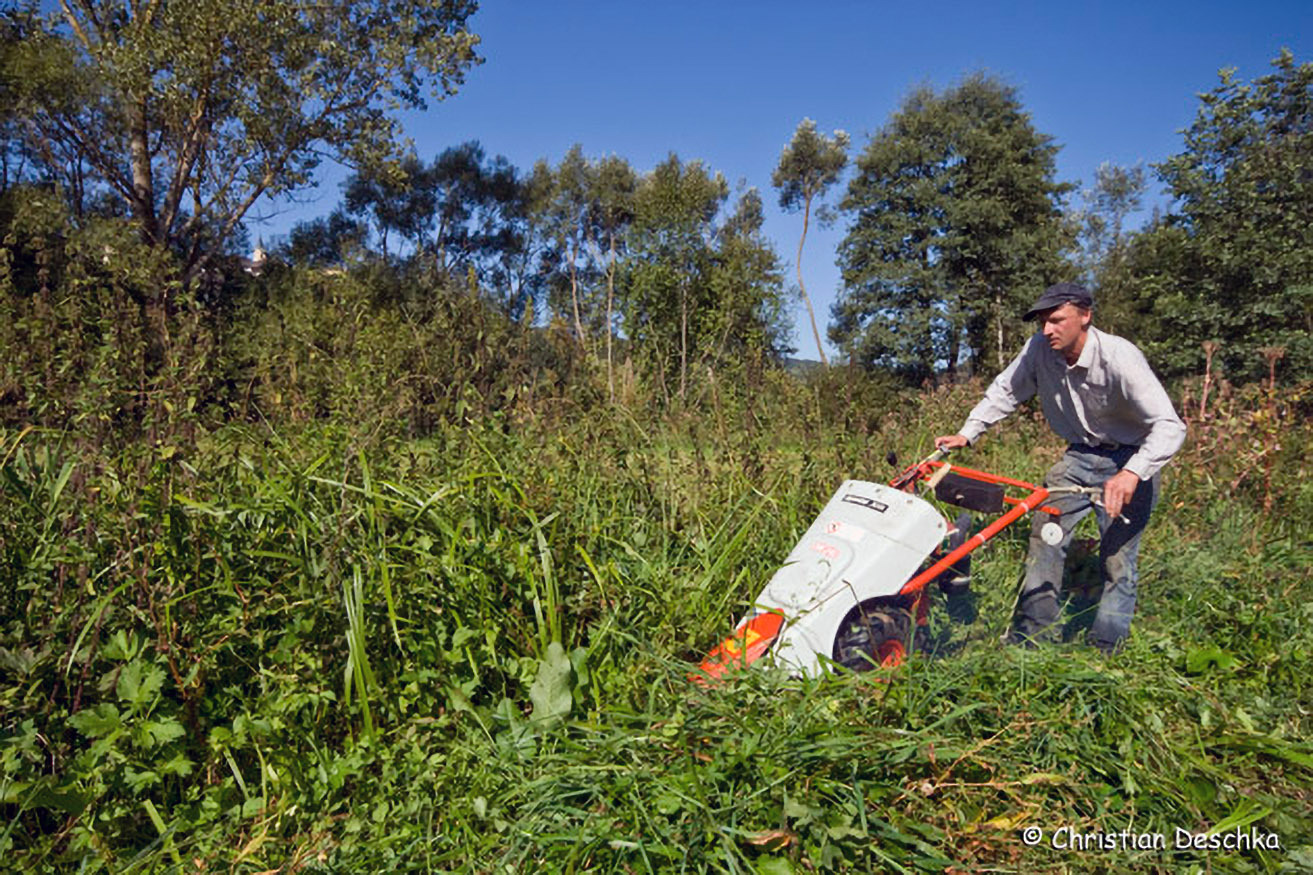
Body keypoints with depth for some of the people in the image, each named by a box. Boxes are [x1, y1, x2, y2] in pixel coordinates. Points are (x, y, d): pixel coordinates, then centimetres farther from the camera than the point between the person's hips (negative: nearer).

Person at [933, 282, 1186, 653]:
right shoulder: (1039, 349, -13)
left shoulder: (1119, 358, -28)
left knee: (1117, 557, -7)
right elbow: (1005, 390, 5)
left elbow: (1169, 425, -33)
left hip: (1129, 459, -5)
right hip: (1081, 454, 5)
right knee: (1045, 532, 2)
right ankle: (1029, 638, 12)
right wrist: (967, 433, -5)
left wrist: (1131, 474, -49)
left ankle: (1104, 652, 7)